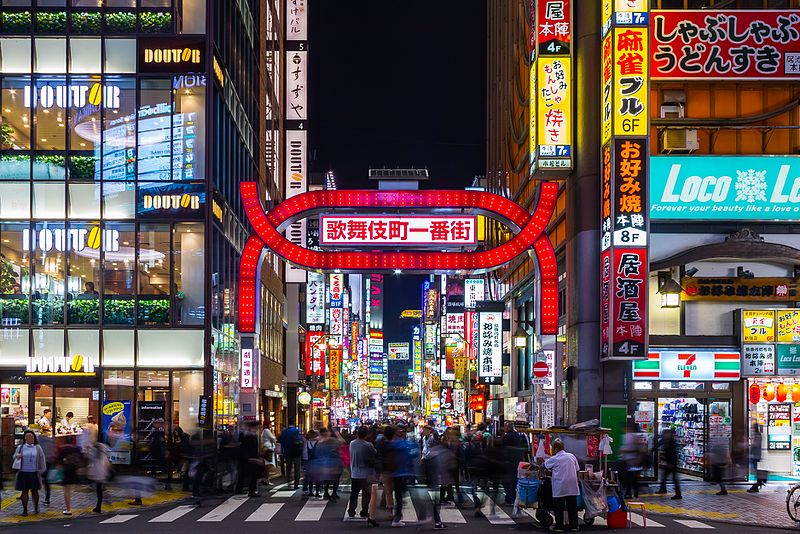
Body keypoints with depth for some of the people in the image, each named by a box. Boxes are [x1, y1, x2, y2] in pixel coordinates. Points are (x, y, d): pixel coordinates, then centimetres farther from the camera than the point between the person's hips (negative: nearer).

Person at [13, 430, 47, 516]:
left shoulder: (37, 448, 4)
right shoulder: (21, 448, 7)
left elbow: (41, 459, 7)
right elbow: (14, 456, 14)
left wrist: (42, 470, 3)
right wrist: (17, 456, -10)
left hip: (34, 473, -1)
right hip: (23, 473, 1)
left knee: (34, 491, 4)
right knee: (24, 491, 1)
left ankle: (36, 508, 20)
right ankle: (25, 510, 6)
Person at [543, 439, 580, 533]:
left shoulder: (554, 459, -5)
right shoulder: (572, 456, 7)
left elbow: (545, 464, 12)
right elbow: (577, 469, 11)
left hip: (560, 488, -4)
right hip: (572, 487, 4)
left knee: (559, 508, 3)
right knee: (572, 507, 9)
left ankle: (559, 526, 4)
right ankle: (574, 526, 11)